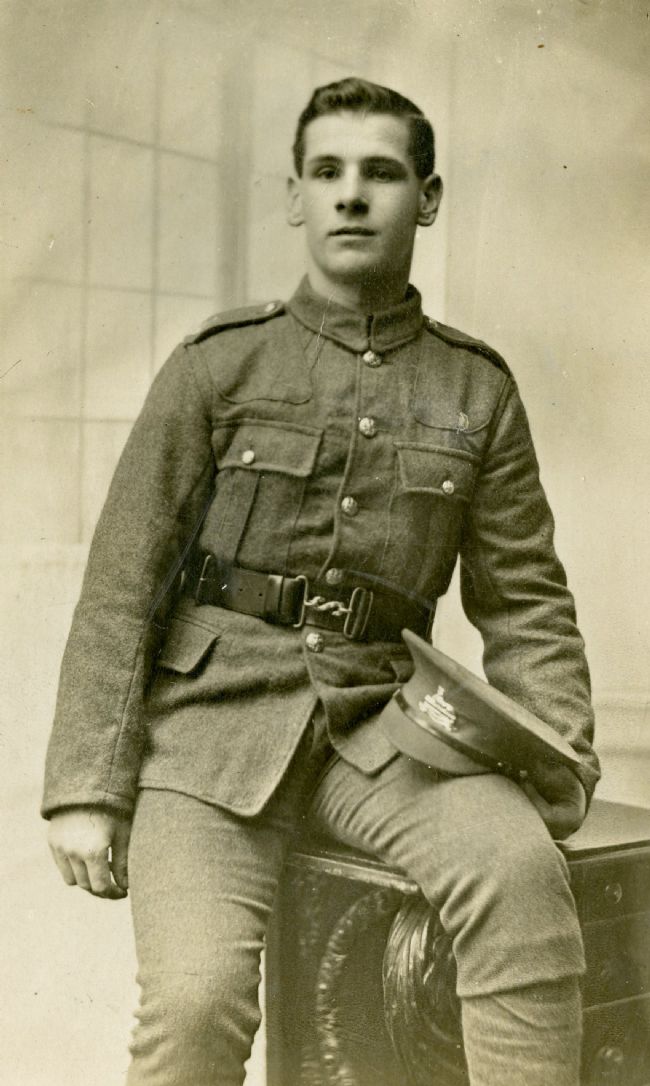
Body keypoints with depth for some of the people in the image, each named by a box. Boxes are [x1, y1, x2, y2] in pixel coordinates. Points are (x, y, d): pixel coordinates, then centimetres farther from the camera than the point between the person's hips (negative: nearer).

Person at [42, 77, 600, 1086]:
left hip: (379, 720, 2)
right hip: (217, 711, -1)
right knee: (201, 994, -24)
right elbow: (121, 583, 0)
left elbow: (526, 600, 12)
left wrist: (559, 758, -4)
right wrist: (88, 787, -7)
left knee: (522, 869, -28)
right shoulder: (219, 364, 2)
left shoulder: (478, 388, 9)